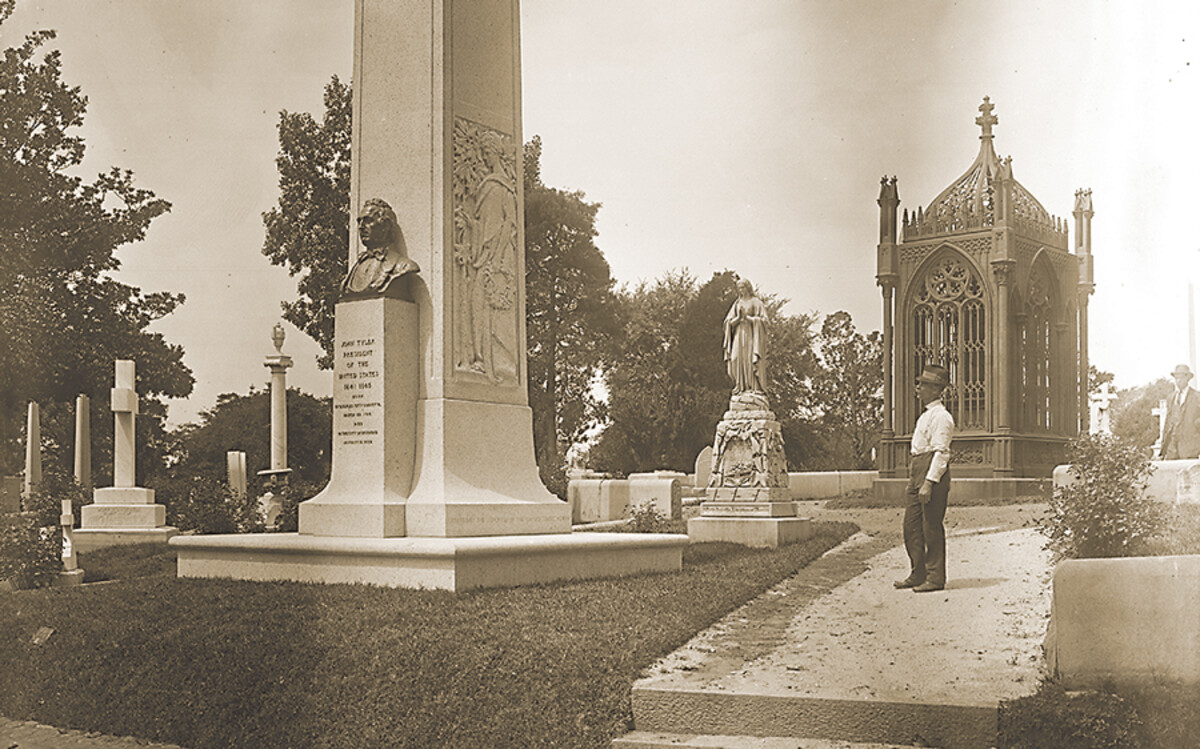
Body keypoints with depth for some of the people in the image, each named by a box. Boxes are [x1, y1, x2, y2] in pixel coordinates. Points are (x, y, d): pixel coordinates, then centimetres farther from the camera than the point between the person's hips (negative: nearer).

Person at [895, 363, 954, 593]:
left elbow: (941, 453, -19)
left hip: (933, 473, -10)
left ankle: (935, 578, 4)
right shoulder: (926, 415, 18)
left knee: (932, 528, -3)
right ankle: (918, 575, 19)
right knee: (911, 526, 11)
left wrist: (929, 482, -24)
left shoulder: (941, 417, -13)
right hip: (918, 473, 10)